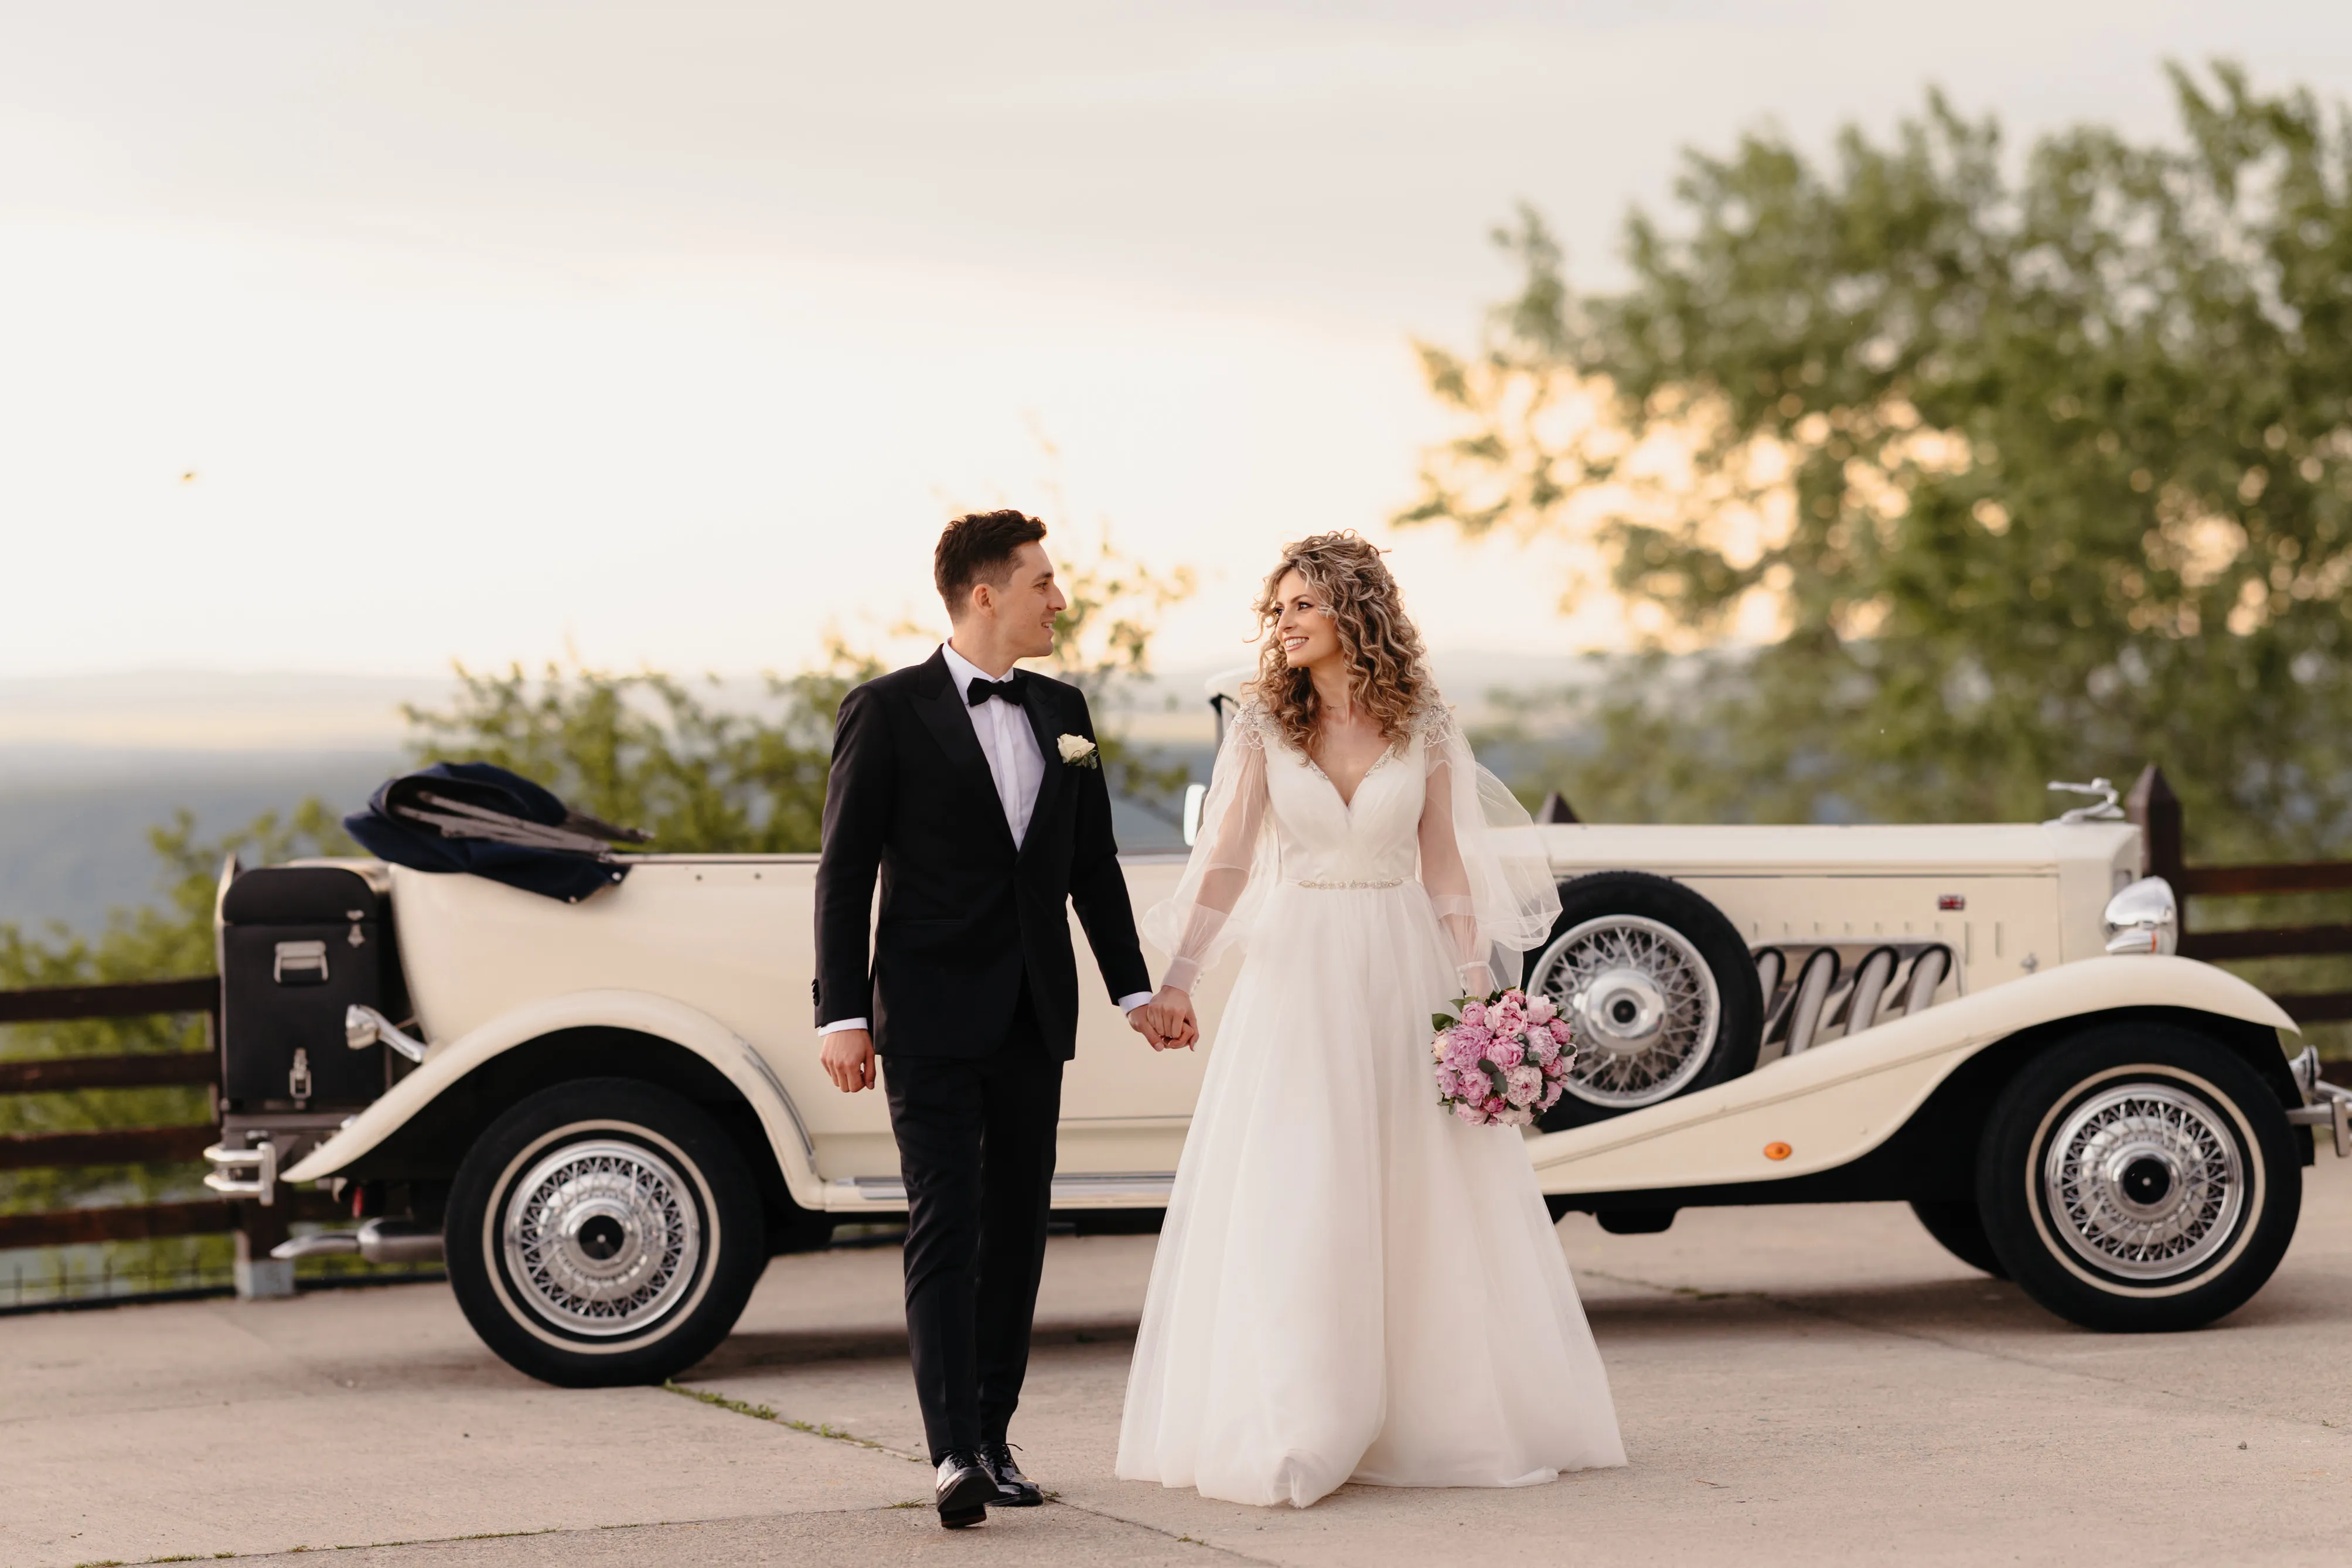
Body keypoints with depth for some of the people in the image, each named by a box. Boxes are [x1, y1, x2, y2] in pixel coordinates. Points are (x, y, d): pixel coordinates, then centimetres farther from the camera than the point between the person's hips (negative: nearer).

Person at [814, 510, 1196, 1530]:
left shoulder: (1061, 712, 12)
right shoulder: (888, 712, -5)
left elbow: (1093, 865, 18)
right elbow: (845, 871, -5)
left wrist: (1136, 990, 14)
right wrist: (842, 1014, -11)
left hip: (1034, 1017, 6)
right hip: (932, 1016, -6)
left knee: (1017, 1228, 8)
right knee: (946, 1226, -12)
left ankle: (993, 1439, 15)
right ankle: (954, 1455, -18)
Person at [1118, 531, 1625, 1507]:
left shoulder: (1424, 728, 2)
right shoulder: (1262, 728, 0)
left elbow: (1446, 868, 5)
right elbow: (1226, 864, -6)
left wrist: (1475, 990, -2)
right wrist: (1177, 978, -17)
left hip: (1401, 973, 1)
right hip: (1295, 976, -1)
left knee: (1425, 1201, 4)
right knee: (1288, 1205, -4)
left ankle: (1440, 1415, 16)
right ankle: (1291, 1434, 1)